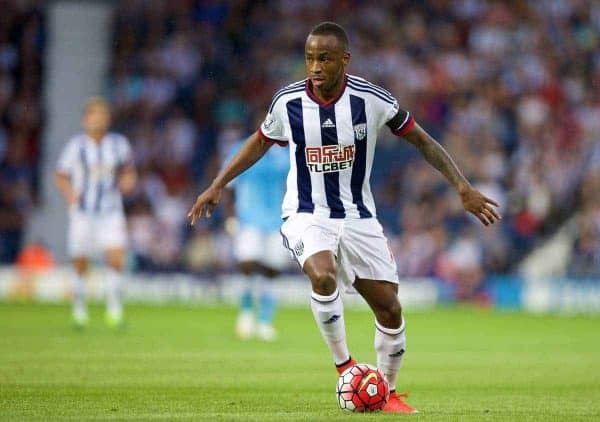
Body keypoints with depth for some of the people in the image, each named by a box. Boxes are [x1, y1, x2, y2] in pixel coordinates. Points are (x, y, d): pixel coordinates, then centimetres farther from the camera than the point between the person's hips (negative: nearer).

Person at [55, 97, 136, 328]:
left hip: (111, 211, 1)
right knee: (81, 264, 3)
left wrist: (127, 180, -4)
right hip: (83, 212, -1)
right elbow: (61, 176, 3)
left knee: (116, 258, -16)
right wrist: (70, 193, -15)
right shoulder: (76, 145, -3)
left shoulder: (119, 143, 3)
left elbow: (127, 170, 17)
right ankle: (79, 307, 22)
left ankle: (114, 306, -5)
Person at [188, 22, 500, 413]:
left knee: (390, 309, 1)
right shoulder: (287, 102, -10)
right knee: (323, 276, -33)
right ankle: (344, 365, -12)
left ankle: (388, 392, 24)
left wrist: (464, 188, -8)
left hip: (358, 216, 2)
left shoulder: (371, 99, -14)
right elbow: (261, 141, 11)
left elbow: (421, 139, -2)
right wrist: (217, 186, 9)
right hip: (307, 215, -2)